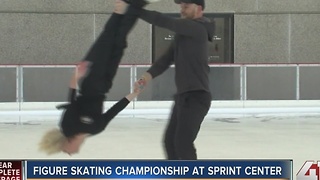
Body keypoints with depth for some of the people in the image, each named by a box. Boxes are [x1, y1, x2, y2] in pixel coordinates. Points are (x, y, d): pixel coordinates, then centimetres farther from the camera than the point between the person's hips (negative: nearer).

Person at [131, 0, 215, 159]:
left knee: (183, 142, -17)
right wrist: (149, 74, -6)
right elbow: (167, 58, 10)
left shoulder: (198, 28, -13)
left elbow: (165, 22, -22)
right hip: (183, 96, 10)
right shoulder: (183, 33, 17)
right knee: (170, 140, 15)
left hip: (196, 96, -10)